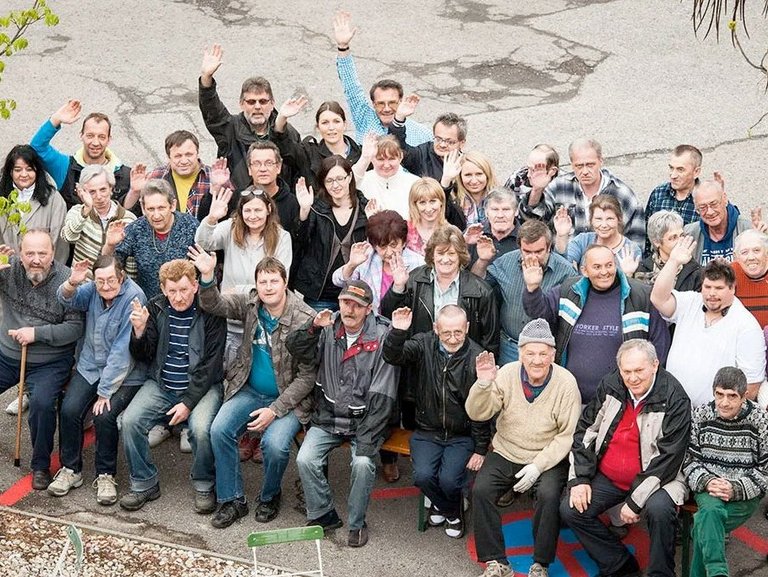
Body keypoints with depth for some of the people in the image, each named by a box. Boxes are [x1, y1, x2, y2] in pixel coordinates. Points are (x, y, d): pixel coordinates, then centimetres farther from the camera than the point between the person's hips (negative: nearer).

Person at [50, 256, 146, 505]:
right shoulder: (92, 290, 2)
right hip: (90, 367, 5)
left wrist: (105, 391, -20)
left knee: (104, 416, -23)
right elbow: (67, 300, -12)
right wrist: (72, 283, -35)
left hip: (124, 374, -5)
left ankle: (106, 475, -3)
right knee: (69, 410, -14)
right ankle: (71, 469, 4)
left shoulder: (134, 298, -19)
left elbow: (123, 351, -20)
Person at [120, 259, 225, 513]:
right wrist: (139, 331, -17)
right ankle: (144, 484, 0)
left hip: (201, 387, -4)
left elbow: (211, 365, -11)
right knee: (130, 420, -19)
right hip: (160, 384, 4)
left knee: (201, 429, -30)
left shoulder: (210, 313, -10)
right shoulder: (155, 308, 2)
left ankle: (204, 486, -3)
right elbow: (143, 357, 4)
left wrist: (188, 403, -17)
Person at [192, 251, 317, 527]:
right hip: (249, 390, 4)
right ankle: (232, 500, -3)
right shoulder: (250, 304, 0)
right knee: (219, 430, -19)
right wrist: (207, 276, -27)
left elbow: (307, 376, -14)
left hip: (288, 398, -4)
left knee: (275, 444, -28)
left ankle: (269, 497, 3)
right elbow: (214, 306, -7)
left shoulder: (305, 320, -16)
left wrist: (275, 410, -19)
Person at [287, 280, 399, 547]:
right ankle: (323, 515, 6)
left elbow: (382, 395, -15)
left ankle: (357, 523, -3)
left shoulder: (382, 337, -12)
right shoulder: (329, 329, 1)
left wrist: (366, 441, -20)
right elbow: (295, 349, -8)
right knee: (305, 460, -18)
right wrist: (312, 327, -28)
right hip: (327, 418, 3)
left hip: (364, 420, -3)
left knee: (363, 463, -27)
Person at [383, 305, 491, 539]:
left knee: (449, 480, -22)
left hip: (462, 436, -2)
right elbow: (392, 357, -17)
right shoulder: (425, 345, -4)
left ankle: (448, 506, 16)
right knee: (423, 475, -20)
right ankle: (446, 508, 13)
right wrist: (398, 332, -36)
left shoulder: (477, 358, -11)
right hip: (427, 432, 2)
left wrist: (481, 450, -5)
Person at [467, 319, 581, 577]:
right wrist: (483, 385, -27)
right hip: (505, 454, 2)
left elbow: (568, 435, -11)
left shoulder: (566, 383, -12)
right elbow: (477, 413, -6)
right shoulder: (506, 374, -6)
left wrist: (538, 465, -20)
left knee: (549, 495, -29)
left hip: (548, 458, -2)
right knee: (481, 490, -21)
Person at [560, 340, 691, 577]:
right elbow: (584, 431, 7)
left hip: (654, 477, -5)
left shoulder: (674, 399, -16)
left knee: (659, 510, -34)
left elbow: (668, 457, -19)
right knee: (571, 510, -11)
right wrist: (580, 479, -3)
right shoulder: (610, 386, -1)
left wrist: (635, 501, -21)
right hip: (607, 477, 5)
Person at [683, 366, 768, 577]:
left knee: (704, 524, -29)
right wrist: (706, 482, -13)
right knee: (711, 509, -35)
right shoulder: (701, 415, 4)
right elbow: (689, 459, 7)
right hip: (707, 489, 1)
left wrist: (735, 489, -16)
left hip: (746, 494, -1)